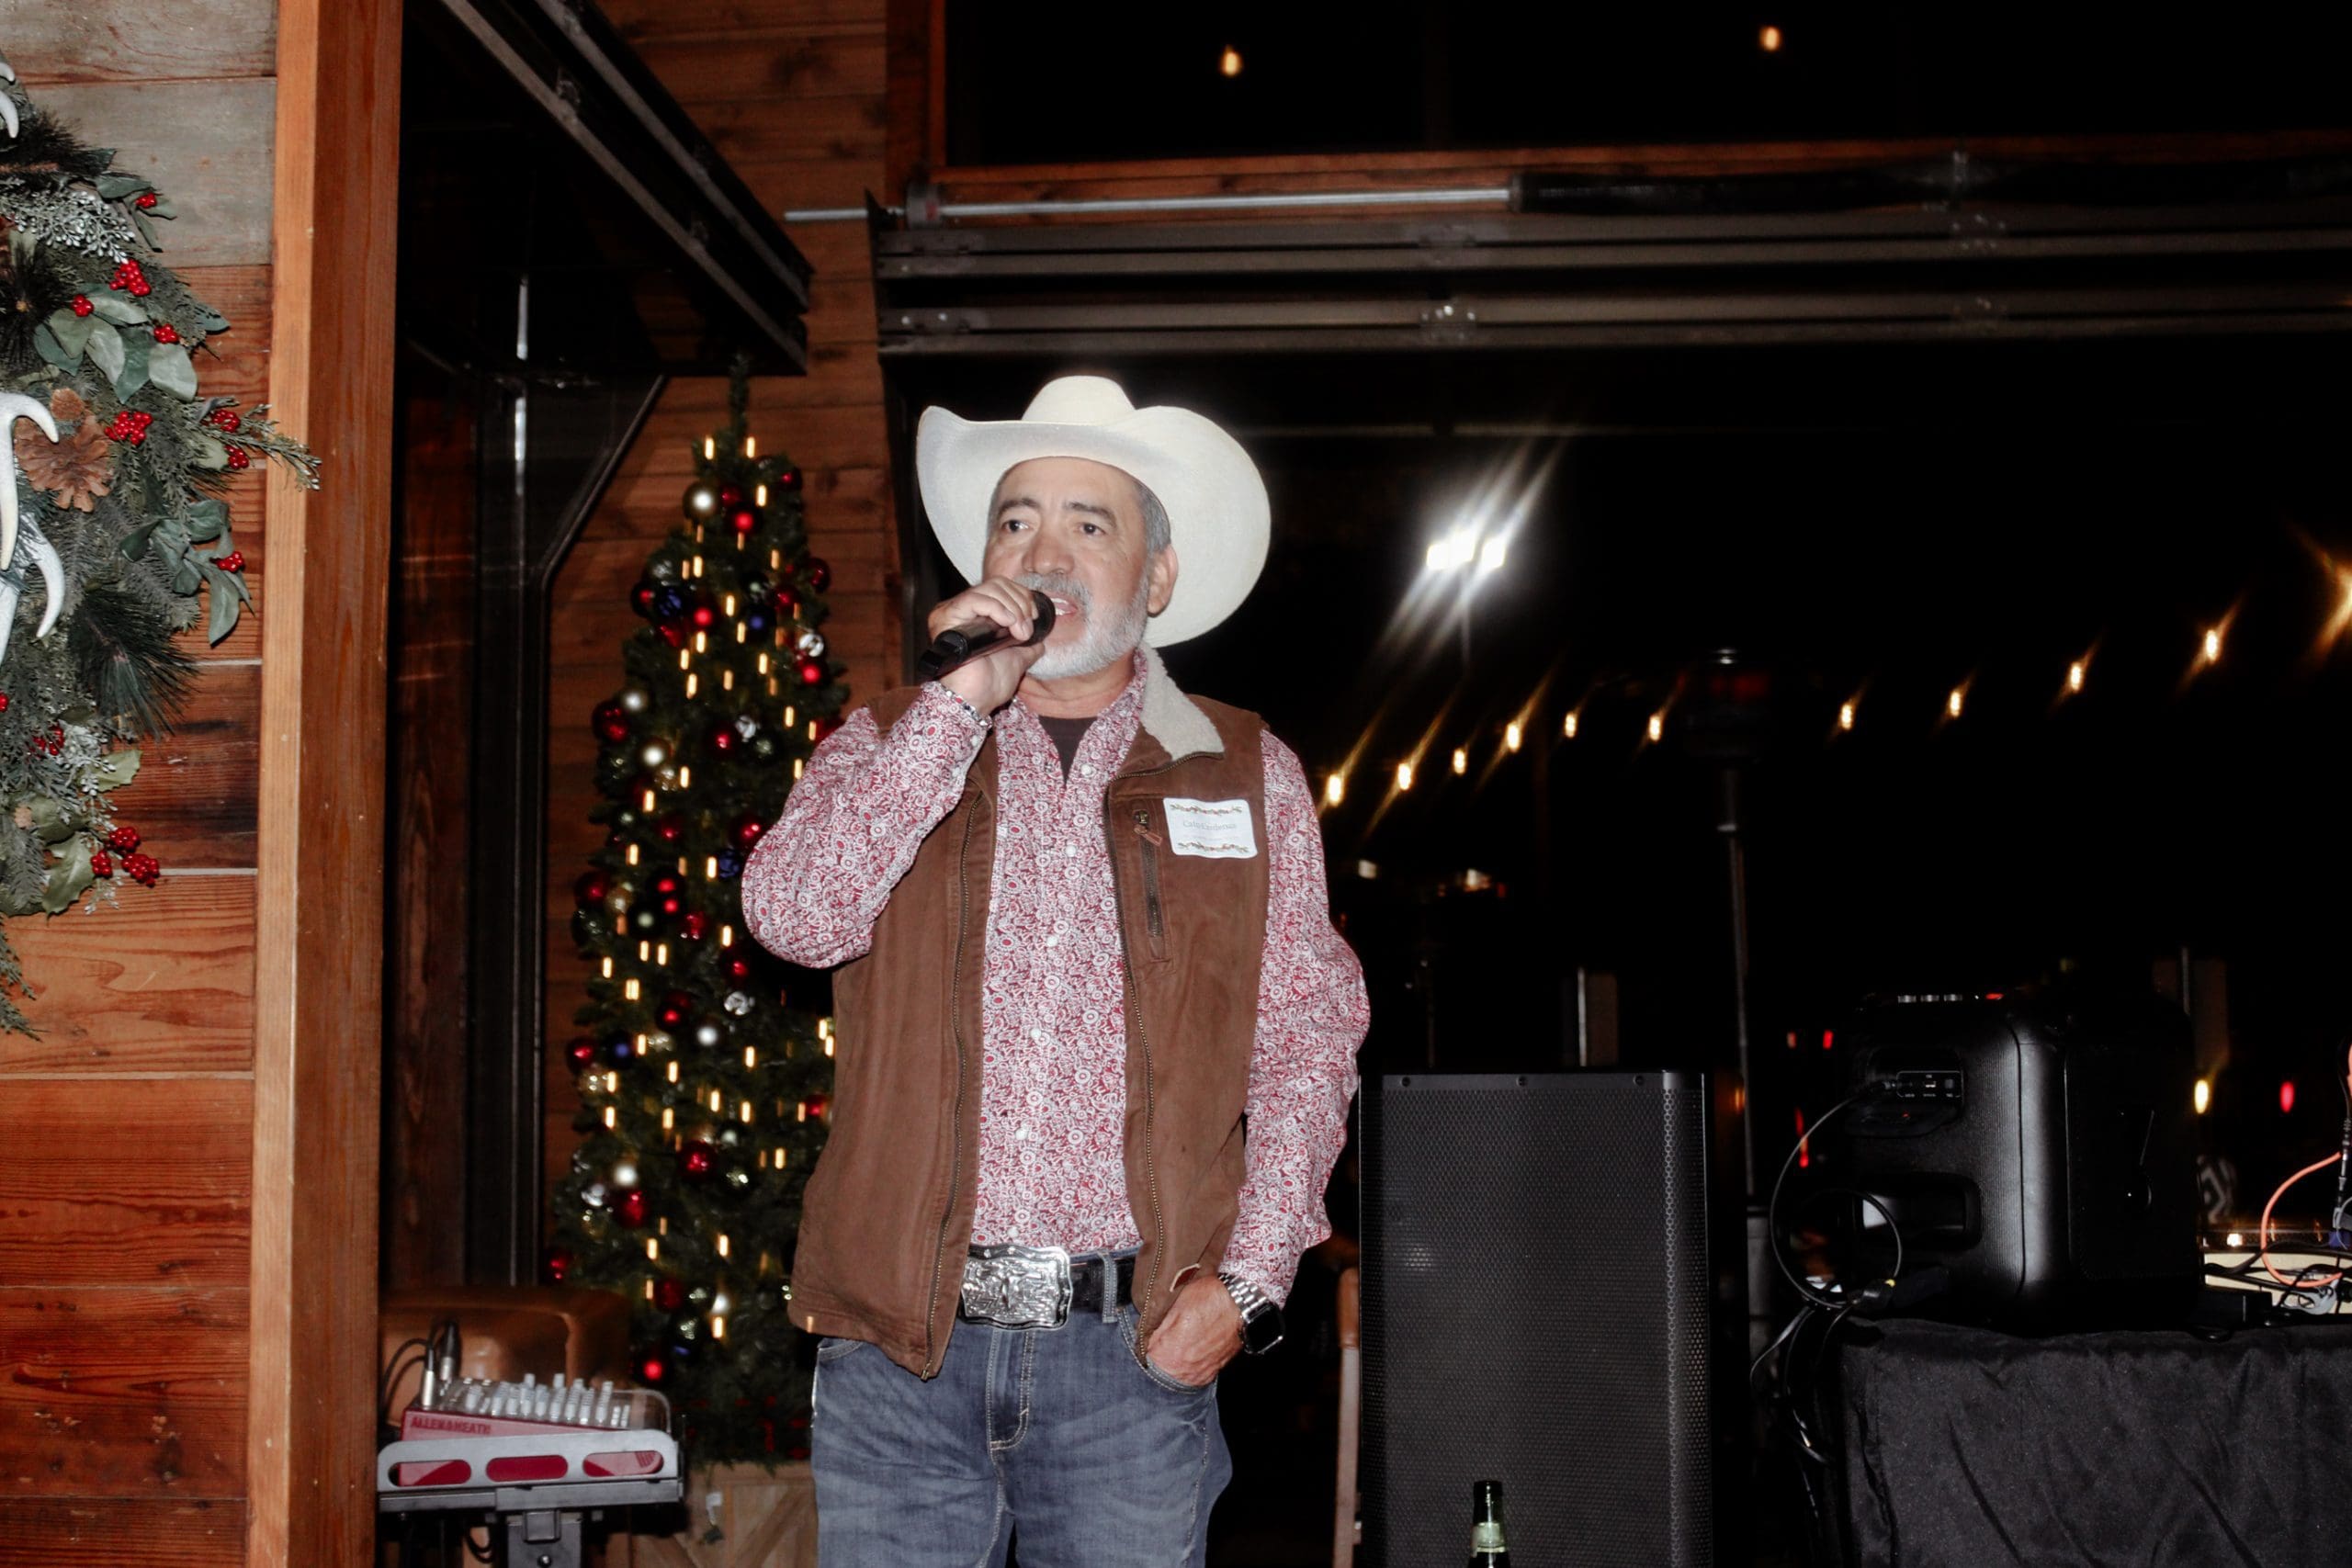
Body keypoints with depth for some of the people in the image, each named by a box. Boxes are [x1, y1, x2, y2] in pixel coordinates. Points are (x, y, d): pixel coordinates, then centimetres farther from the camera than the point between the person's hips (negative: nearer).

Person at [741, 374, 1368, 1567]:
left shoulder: (1248, 776, 8)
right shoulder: (892, 744, 10)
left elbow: (1306, 1051, 6)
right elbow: (793, 916, -9)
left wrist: (1250, 1281, -4)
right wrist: (959, 703, -12)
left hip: (1139, 1346, 0)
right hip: (901, 1338, 0)